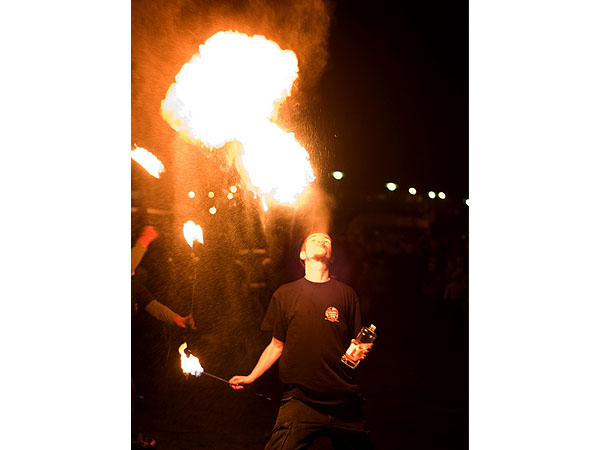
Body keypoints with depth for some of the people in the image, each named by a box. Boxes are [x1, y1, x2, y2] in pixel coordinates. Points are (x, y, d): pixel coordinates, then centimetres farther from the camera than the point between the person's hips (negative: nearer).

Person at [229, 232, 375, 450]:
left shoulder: (346, 294, 9)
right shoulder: (285, 294, 9)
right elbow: (277, 345, 15)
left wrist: (361, 350, -8)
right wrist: (251, 377, 8)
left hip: (344, 401, 1)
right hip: (300, 399, -1)